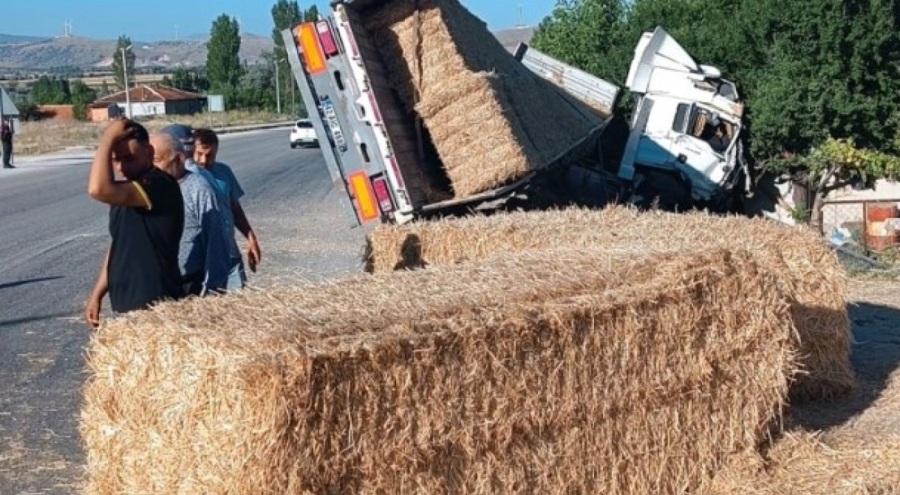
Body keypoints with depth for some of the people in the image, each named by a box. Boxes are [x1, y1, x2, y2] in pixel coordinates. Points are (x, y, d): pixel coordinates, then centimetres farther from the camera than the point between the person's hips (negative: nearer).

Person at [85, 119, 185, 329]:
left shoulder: (159, 185, -19)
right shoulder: (125, 194, 12)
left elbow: (98, 189, -32)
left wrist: (108, 138, -21)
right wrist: (96, 295, 17)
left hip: (156, 309, -9)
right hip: (125, 307, 9)